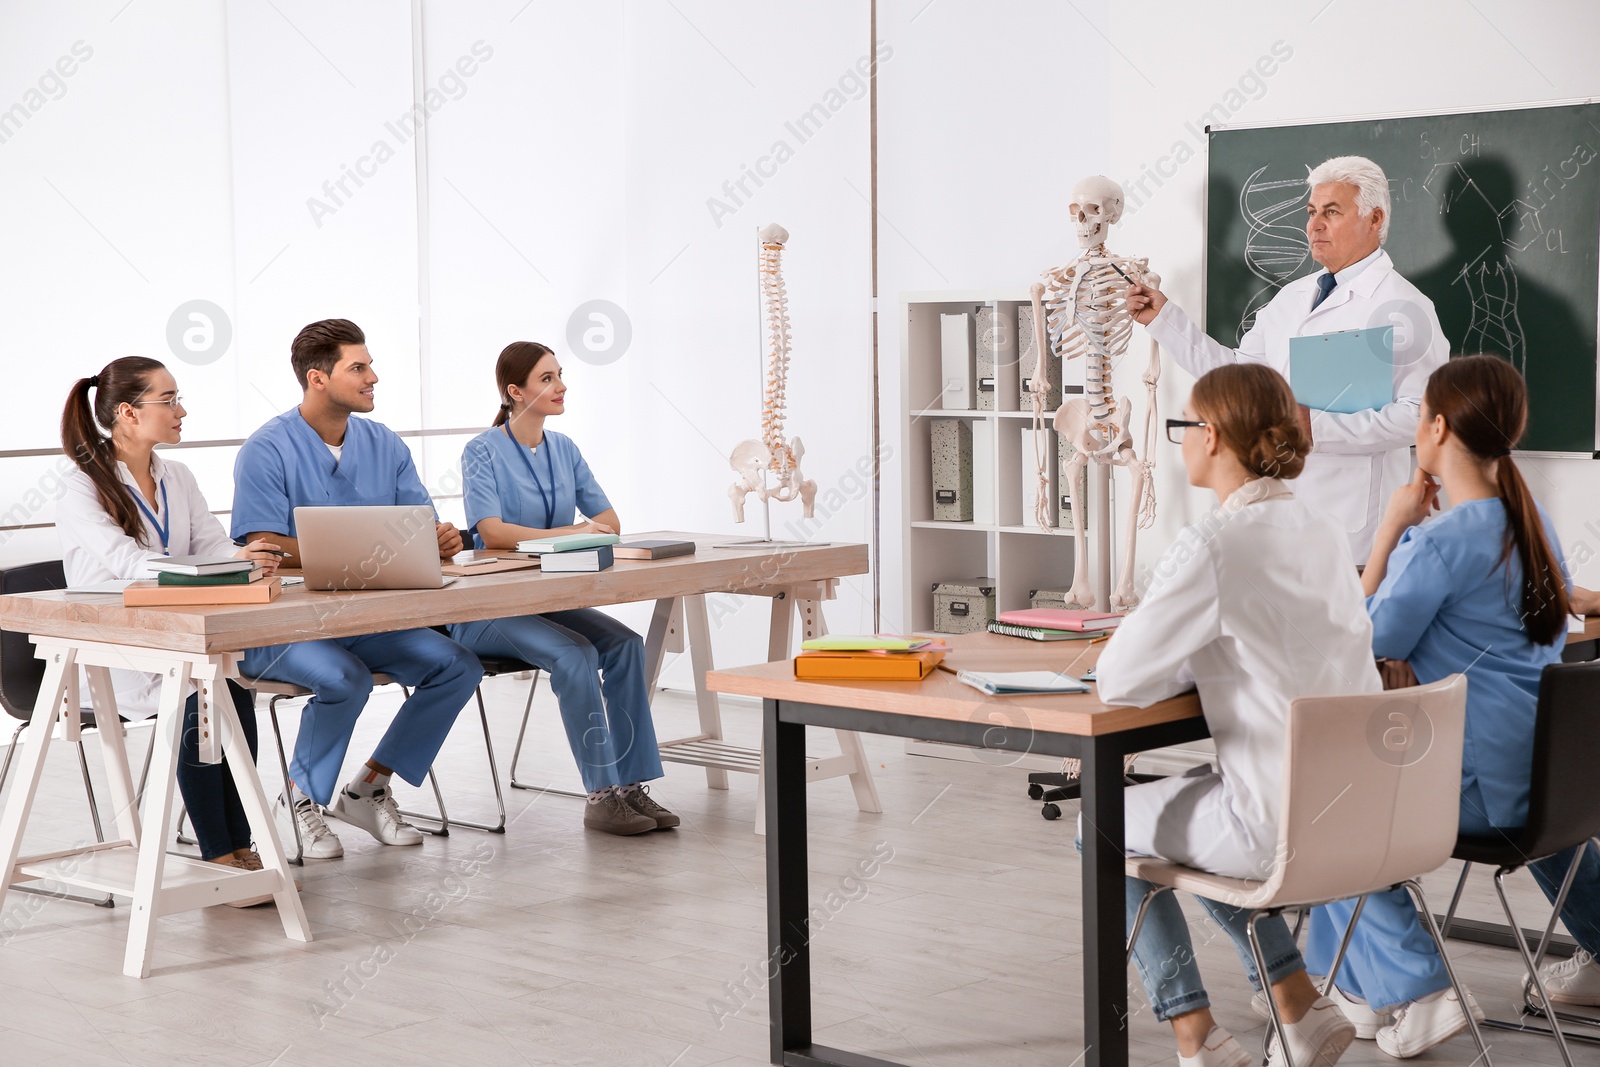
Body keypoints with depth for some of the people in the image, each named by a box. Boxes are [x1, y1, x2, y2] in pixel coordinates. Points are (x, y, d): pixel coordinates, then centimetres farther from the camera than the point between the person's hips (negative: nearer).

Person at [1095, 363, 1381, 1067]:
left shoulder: (1214, 545, -19)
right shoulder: (1322, 533, 6)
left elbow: (1118, 680, -15)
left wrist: (1185, 666, 3)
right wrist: (1204, 659, 11)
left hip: (1280, 824, -8)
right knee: (1191, 798, 33)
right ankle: (1302, 1008, 29)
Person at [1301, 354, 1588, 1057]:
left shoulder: (1441, 540, -20)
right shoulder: (1533, 524, 7)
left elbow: (1369, 641, -10)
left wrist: (1391, 527, -8)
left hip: (1481, 782, -9)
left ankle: (1413, 992, 5)